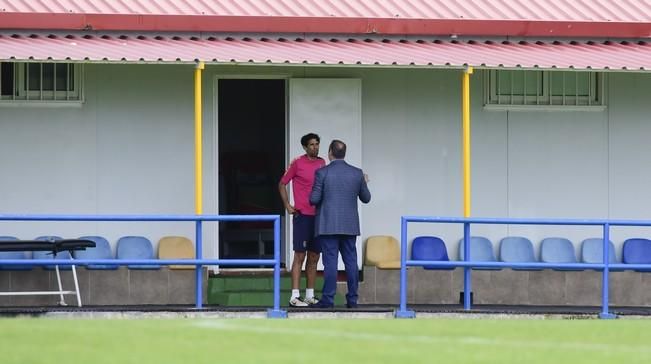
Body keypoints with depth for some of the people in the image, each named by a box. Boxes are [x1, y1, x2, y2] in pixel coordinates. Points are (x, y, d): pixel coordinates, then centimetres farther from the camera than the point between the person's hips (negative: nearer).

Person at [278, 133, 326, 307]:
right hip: (302, 215, -6)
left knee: (314, 257, 8)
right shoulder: (298, 163, -4)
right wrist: (287, 206, -5)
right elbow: (282, 184, 2)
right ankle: (295, 296, -9)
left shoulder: (321, 163, 11)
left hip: (318, 215, 6)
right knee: (300, 256, -8)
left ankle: (310, 295, 14)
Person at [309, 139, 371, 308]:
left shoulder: (322, 173, -7)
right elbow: (366, 198, 12)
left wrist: (311, 195, 14)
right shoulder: (357, 173, 3)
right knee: (351, 261, 7)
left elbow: (314, 199, -9)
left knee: (330, 261, -5)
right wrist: (364, 183, 31)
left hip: (328, 225, -3)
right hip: (350, 225, 3)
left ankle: (328, 299, -7)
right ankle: (352, 299, 7)